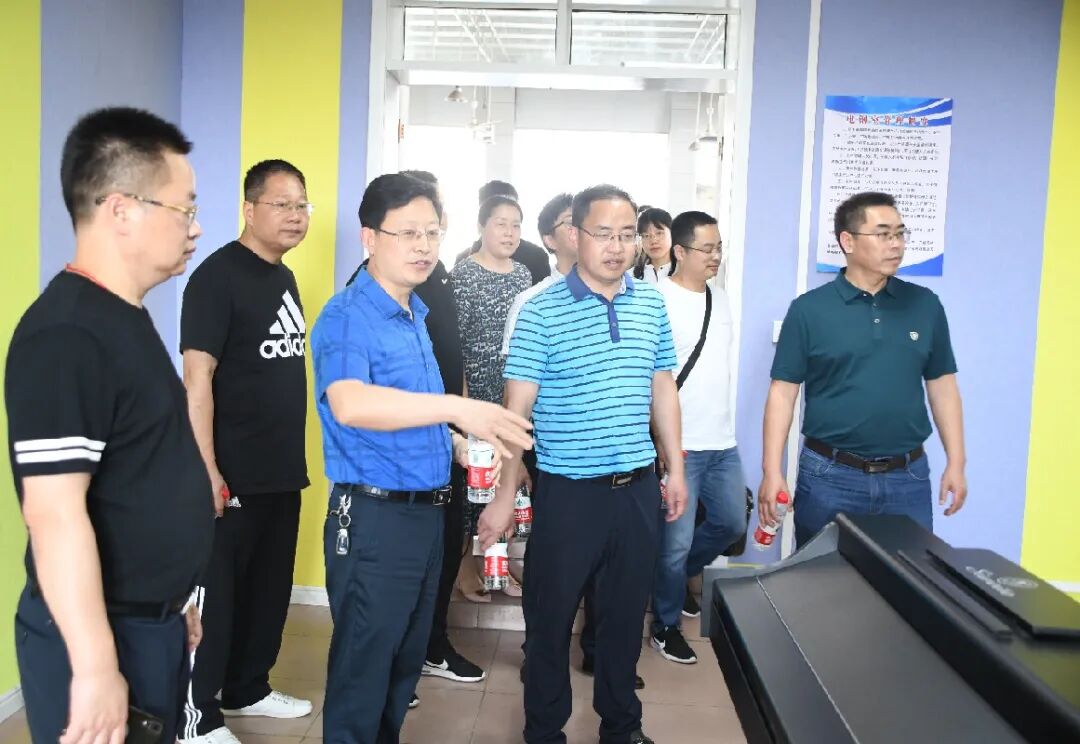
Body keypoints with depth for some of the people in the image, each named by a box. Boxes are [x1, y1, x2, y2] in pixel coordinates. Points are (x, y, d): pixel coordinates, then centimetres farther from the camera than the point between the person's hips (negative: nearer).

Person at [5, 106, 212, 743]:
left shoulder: (129, 319, 9)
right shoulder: (66, 334, -22)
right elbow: (56, 514, -26)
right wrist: (96, 667, -25)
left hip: (153, 623, 9)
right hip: (99, 639, -9)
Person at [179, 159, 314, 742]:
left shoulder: (284, 278, 12)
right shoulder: (218, 274, -12)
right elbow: (197, 379, -18)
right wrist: (207, 474, -22)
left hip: (283, 471, 8)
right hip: (234, 475, -8)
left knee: (270, 587, 17)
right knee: (216, 593, 3)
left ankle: (246, 688, 34)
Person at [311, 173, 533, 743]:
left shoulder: (415, 314, 11)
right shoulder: (348, 315, -16)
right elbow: (350, 404, -36)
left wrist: (453, 441, 8)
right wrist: (456, 408, -43)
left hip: (426, 513, 9)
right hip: (375, 517, -8)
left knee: (406, 663, 21)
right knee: (363, 670, 4)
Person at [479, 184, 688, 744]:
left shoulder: (652, 304, 5)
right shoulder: (540, 311, -9)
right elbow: (517, 408, -10)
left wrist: (675, 468, 12)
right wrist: (504, 497, -11)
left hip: (638, 488, 4)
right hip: (568, 491, -4)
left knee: (625, 615, 17)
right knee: (550, 617, 9)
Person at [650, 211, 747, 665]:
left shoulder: (719, 297, 11)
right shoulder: (660, 301, -14)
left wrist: (723, 426, 18)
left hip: (723, 441, 8)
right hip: (679, 446, -8)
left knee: (731, 523, 18)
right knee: (677, 540, 1)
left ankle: (677, 577, 41)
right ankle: (665, 625, 21)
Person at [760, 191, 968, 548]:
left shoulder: (925, 305, 4)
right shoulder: (809, 309, -4)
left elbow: (942, 385, 10)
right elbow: (783, 391, -4)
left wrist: (955, 463, 6)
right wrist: (772, 471, -10)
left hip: (908, 477, 2)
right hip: (829, 476, -2)